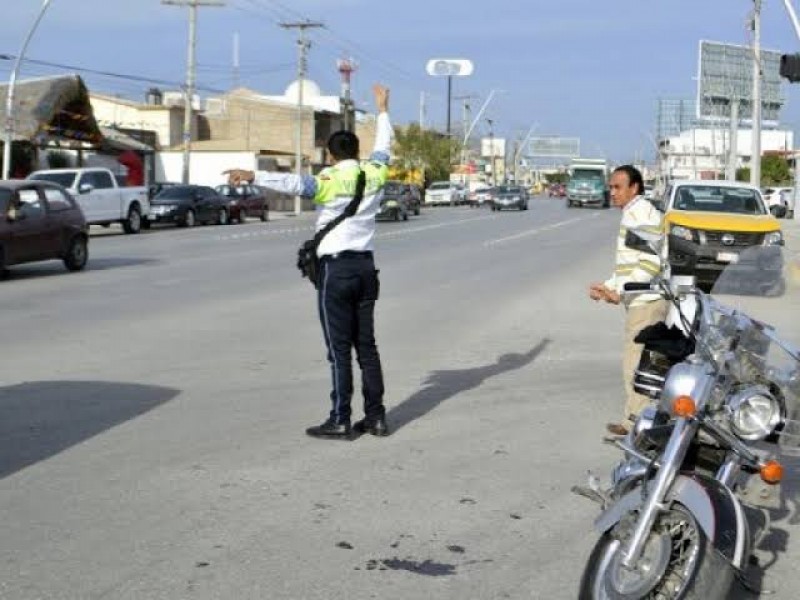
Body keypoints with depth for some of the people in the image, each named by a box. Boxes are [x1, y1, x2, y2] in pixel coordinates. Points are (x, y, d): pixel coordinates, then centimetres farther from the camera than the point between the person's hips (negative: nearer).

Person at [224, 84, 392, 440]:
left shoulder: (330, 181, -10)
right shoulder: (373, 174, 6)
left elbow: (296, 184, -29)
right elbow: (384, 146, 26)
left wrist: (252, 176, -38)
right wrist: (382, 109, 41)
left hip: (336, 267, -6)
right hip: (366, 265, 6)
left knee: (339, 349, -3)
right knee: (366, 345, 11)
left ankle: (340, 421, 0)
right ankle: (375, 417, 13)